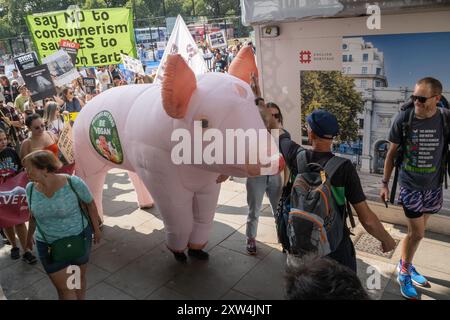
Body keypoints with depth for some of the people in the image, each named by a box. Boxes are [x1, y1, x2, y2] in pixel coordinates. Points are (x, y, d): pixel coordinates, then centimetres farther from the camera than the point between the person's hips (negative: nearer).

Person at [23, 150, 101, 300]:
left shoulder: (73, 183, -20)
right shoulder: (31, 188, -8)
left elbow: (90, 204, -6)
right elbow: (33, 214, 10)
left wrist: (96, 228, 3)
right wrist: (29, 234, 23)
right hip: (48, 245, 2)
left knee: (79, 278, 19)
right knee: (64, 288, 4)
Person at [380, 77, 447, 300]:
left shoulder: (445, 119, -11)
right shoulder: (403, 119, -14)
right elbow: (392, 152, -4)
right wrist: (385, 183, -1)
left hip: (433, 186, 2)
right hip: (410, 185, -2)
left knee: (416, 230, 16)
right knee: (416, 233, 2)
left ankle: (405, 264, 38)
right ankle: (404, 272, 24)